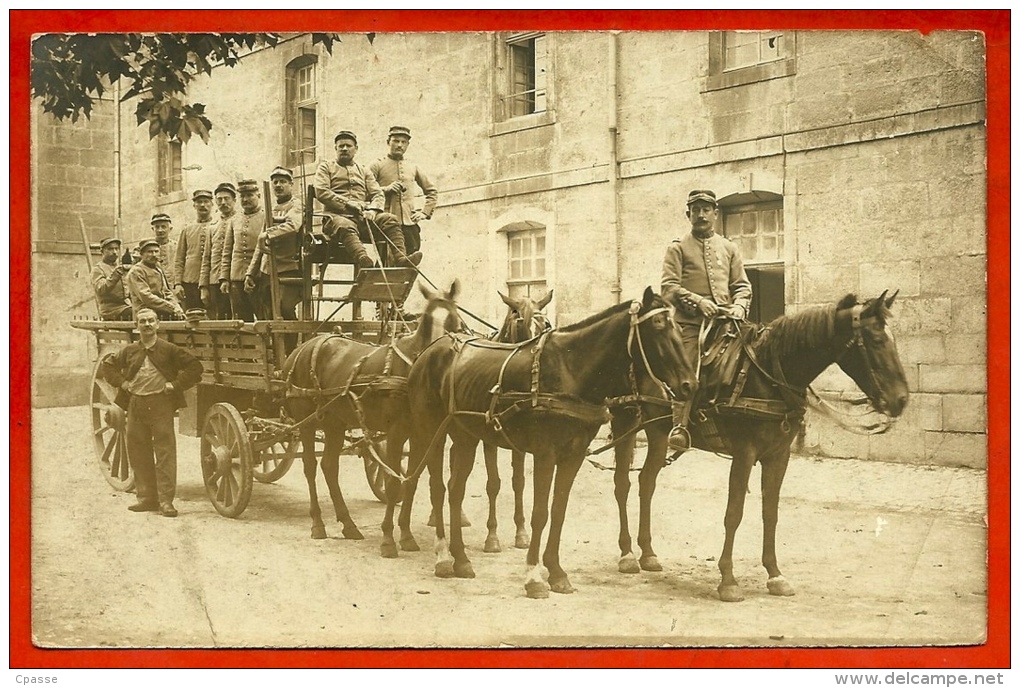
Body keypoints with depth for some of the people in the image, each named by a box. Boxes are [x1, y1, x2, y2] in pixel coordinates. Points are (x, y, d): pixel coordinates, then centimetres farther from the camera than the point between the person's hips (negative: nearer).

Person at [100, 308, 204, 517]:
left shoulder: (169, 350, 0)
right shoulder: (129, 351, 10)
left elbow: (195, 366, 0)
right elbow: (108, 365, 23)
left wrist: (176, 384, -7)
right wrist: (121, 382, 9)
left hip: (160, 403, -4)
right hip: (135, 404, 4)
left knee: (165, 450, -8)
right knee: (138, 452, 8)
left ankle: (166, 500, -7)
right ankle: (147, 498, 18)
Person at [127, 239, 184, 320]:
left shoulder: (158, 269, 21)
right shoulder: (136, 271, -5)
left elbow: (168, 292, 21)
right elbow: (146, 297, -15)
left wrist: (177, 307, 0)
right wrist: (172, 308, -18)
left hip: (165, 316, 8)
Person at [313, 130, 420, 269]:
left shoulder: (365, 171, 27)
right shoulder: (326, 167, 17)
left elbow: (378, 195, 16)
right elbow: (321, 192, 0)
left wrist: (372, 209, -9)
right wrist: (348, 203, -11)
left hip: (362, 217, 4)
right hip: (337, 216, -4)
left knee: (391, 220, -24)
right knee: (346, 227, -41)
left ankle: (400, 258, -42)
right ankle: (363, 259, -67)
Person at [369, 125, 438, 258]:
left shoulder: (413, 168, 19)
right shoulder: (377, 165, 8)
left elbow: (432, 191, 26)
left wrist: (425, 212, 12)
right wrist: (386, 189, -13)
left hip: (410, 224, 4)